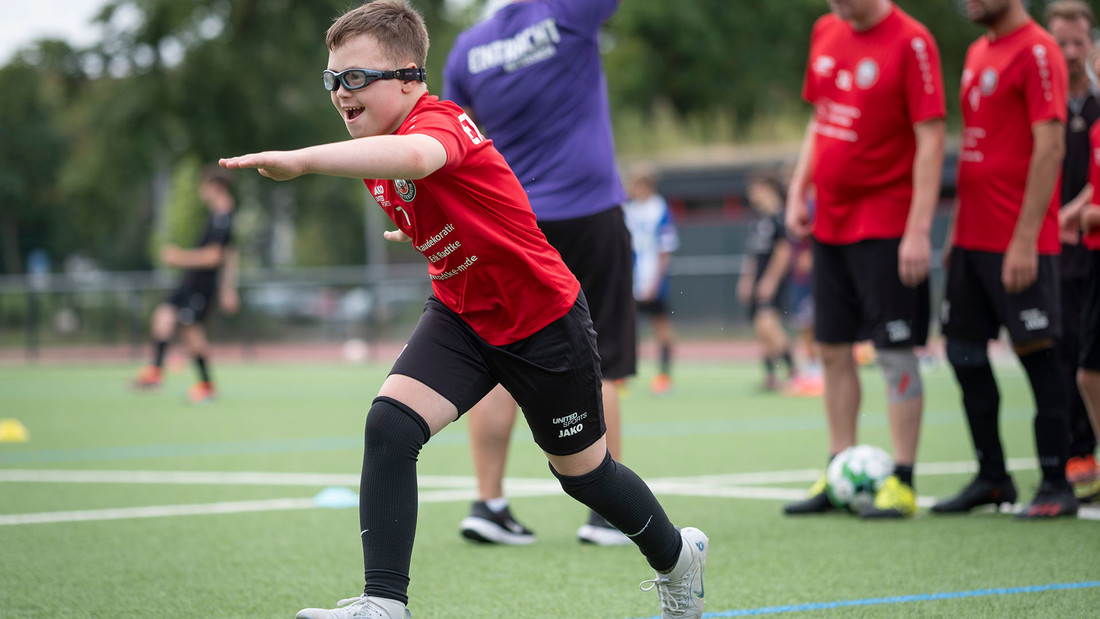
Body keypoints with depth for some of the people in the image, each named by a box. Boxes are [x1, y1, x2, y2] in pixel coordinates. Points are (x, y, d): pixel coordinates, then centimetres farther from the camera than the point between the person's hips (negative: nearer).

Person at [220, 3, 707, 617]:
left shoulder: (439, 119, -29)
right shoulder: (376, 151, -3)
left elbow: (414, 155, -57)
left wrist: (299, 160, -66)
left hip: (545, 320, -6)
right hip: (461, 314, 7)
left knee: (584, 473, 12)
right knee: (390, 423, -20)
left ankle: (677, 556, 42)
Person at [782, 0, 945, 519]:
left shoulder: (911, 42, -13)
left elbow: (930, 139, -15)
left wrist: (919, 229, -19)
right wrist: (798, 191, 11)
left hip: (886, 222, -7)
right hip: (830, 221, 7)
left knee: (895, 351, -5)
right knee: (832, 349, 10)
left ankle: (901, 483, 0)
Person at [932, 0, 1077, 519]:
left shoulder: (1037, 52, -11)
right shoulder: (978, 52, 16)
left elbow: (1050, 148, -17)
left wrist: (1025, 240, -21)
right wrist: (957, 229, 18)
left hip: (1018, 243, -9)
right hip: (973, 238, 9)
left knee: (1036, 355, -4)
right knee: (964, 351, 10)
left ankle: (1056, 486, 3)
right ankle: (992, 478, 20)